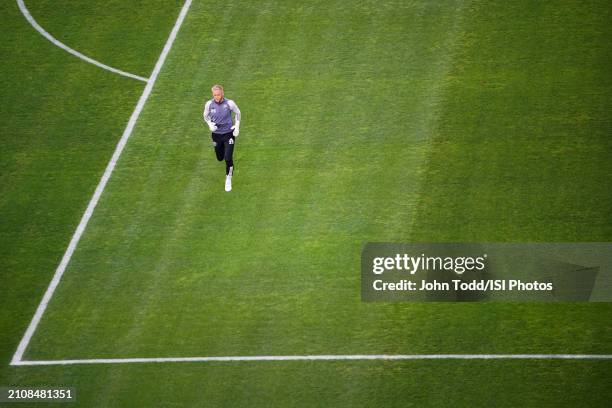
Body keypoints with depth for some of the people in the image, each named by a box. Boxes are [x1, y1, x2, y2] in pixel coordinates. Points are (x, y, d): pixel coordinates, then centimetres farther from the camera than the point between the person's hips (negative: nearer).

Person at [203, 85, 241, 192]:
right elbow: (206, 116, 7)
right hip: (216, 134, 3)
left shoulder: (229, 103, -16)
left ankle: (228, 180, 9)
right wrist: (210, 124, -13)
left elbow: (237, 113, 3)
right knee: (220, 158, 16)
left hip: (228, 134, -3)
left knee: (228, 159, -11)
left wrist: (237, 127, -3)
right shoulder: (209, 104, -11)